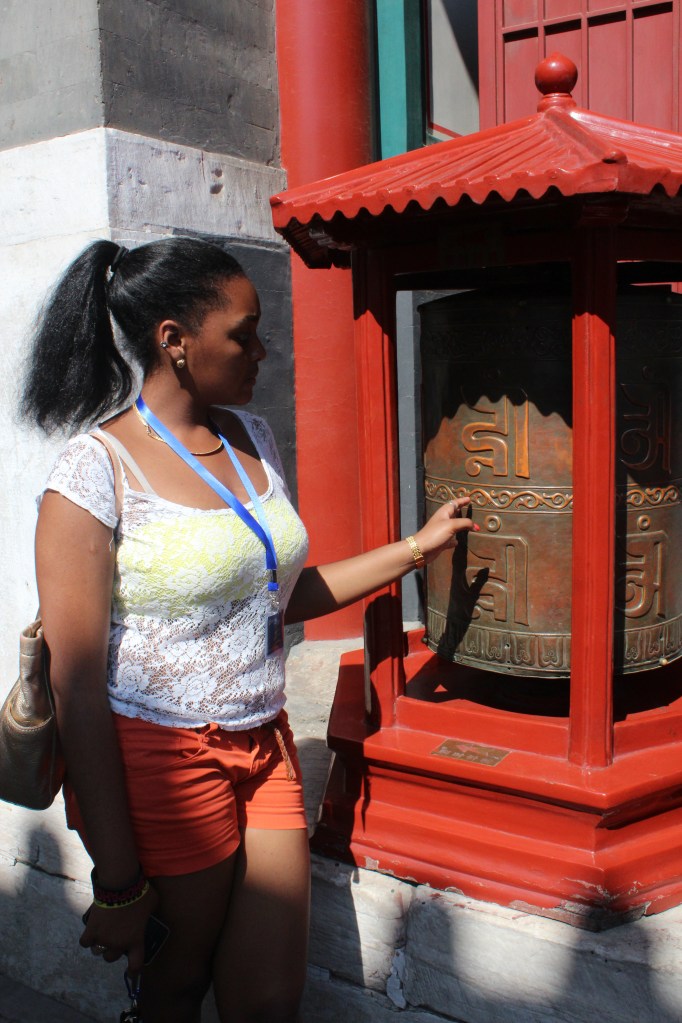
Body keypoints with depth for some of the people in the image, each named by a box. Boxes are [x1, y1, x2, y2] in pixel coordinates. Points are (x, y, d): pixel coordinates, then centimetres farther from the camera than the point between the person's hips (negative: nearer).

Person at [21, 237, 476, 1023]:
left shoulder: (251, 440, 6)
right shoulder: (96, 469, -15)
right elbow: (78, 685, -16)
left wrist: (415, 547, 16)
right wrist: (117, 883, -15)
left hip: (264, 750, 6)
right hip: (158, 761, -5)